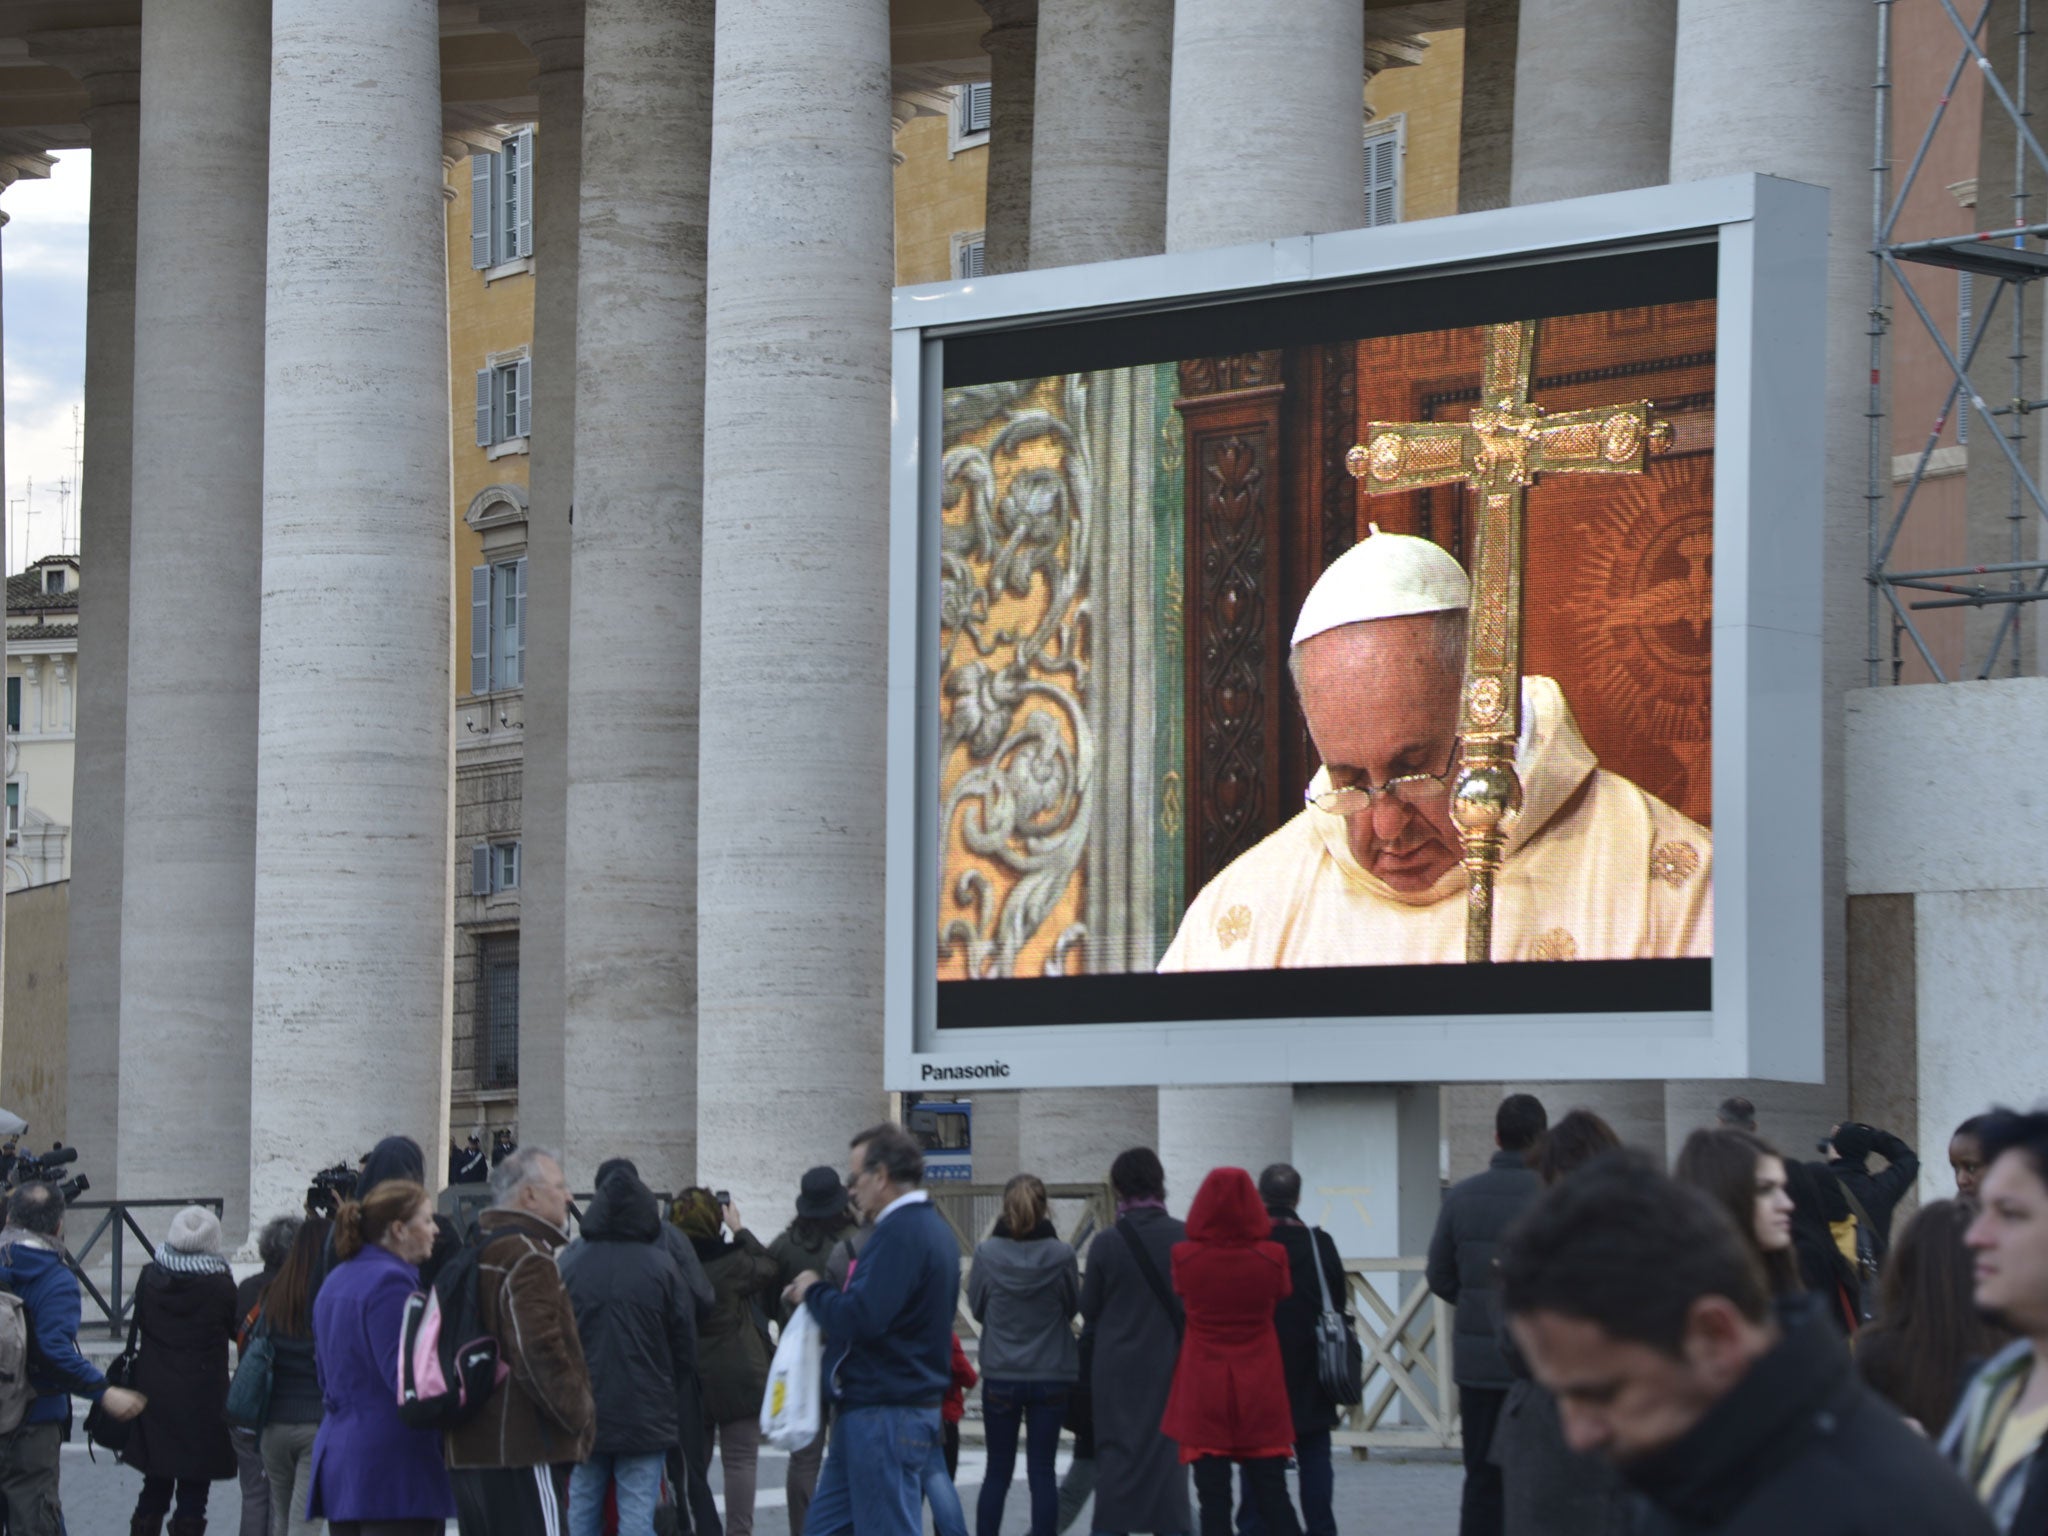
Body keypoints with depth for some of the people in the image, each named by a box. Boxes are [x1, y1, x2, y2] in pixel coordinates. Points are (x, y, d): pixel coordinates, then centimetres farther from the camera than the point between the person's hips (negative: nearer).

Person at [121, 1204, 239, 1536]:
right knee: (193, 1491, 2)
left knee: (155, 1488, 16)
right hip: (202, 1405, -4)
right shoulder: (219, 1287, -13)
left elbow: (141, 1323, 10)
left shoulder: (148, 1278, -2)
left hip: (153, 1398, 4)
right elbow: (240, 1332, -2)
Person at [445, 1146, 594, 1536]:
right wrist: (578, 1413, -9)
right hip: (524, 1451, -10)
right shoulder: (529, 1258, -13)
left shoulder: (477, 1252, 19)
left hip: (467, 1449, 10)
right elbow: (540, 1352, -21)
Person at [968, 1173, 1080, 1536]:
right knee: (1043, 1470, 4)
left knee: (998, 1469, 11)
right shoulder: (1061, 1256, -10)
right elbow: (1073, 1307, 4)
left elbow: (977, 1308, 3)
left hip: (1000, 1376, 0)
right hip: (1052, 1376, 0)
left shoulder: (986, 1254, -10)